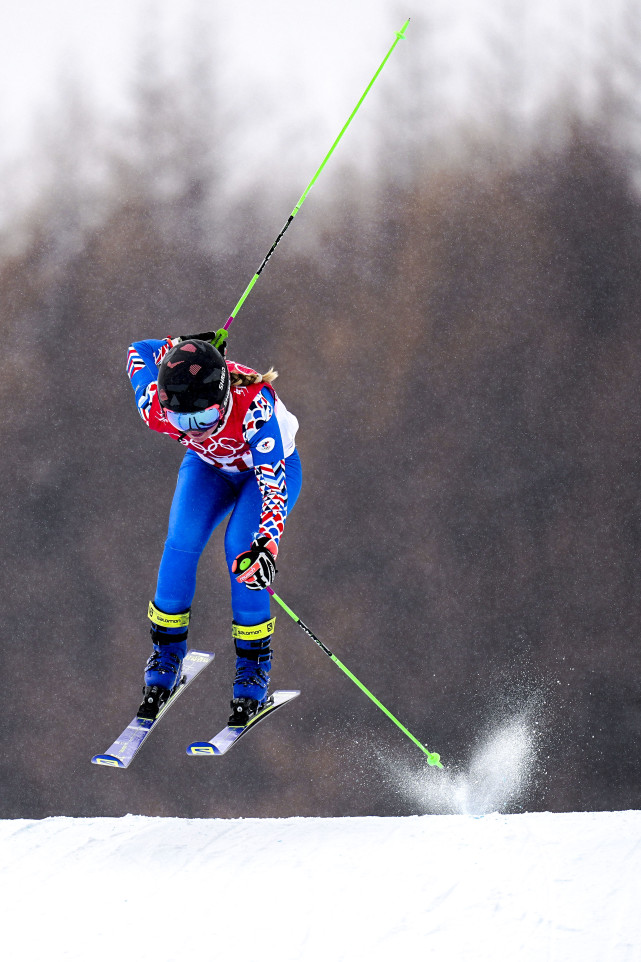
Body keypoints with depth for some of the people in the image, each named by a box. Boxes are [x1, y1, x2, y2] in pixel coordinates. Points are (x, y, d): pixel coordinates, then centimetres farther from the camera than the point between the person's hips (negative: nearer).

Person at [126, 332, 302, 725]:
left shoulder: (253, 404, -44)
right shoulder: (156, 410, -33)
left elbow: (273, 480, -44)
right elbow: (140, 351, -13)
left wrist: (266, 544, -57)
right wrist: (177, 351, 5)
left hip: (269, 467, -3)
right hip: (208, 467, 3)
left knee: (242, 549, -24)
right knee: (181, 544, -19)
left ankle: (255, 672, -10)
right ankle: (166, 657, -1)